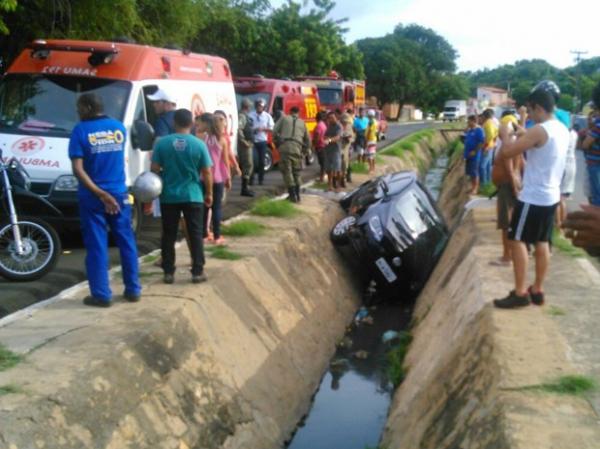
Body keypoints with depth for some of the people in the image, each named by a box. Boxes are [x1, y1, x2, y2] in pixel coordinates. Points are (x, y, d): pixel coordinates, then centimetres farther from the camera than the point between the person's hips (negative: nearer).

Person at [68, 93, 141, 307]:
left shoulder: (81, 130, -8)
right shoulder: (119, 127, 5)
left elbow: (78, 169, -16)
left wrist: (100, 194, -17)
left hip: (91, 197, -3)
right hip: (119, 194, 3)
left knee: (96, 246, 3)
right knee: (126, 242, 12)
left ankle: (101, 294, 5)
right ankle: (133, 290, 17)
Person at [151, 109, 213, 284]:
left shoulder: (162, 142, -3)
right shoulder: (199, 144, -6)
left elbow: (155, 169, -1)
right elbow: (207, 173, -2)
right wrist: (209, 193, 10)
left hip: (169, 196, 1)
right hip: (193, 196, -1)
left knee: (168, 235, 9)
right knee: (195, 234, 6)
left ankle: (168, 272, 12)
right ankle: (198, 272, 7)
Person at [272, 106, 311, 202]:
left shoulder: (284, 118, 15)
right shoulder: (302, 122, 21)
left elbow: (275, 131, 5)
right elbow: (308, 139, 22)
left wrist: (277, 141, 17)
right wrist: (305, 150, 31)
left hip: (285, 147, -3)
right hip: (297, 148, 3)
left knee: (287, 171, -1)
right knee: (296, 173, 16)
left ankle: (293, 195, -7)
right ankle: (297, 195, 17)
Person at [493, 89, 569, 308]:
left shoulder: (539, 130, -20)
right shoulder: (562, 130, 8)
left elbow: (506, 152, -20)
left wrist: (505, 136, -2)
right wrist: (522, 137, 14)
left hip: (533, 197, -9)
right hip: (551, 196, 9)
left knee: (517, 240, 0)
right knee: (542, 242, 13)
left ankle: (520, 293, 1)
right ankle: (537, 290, 20)